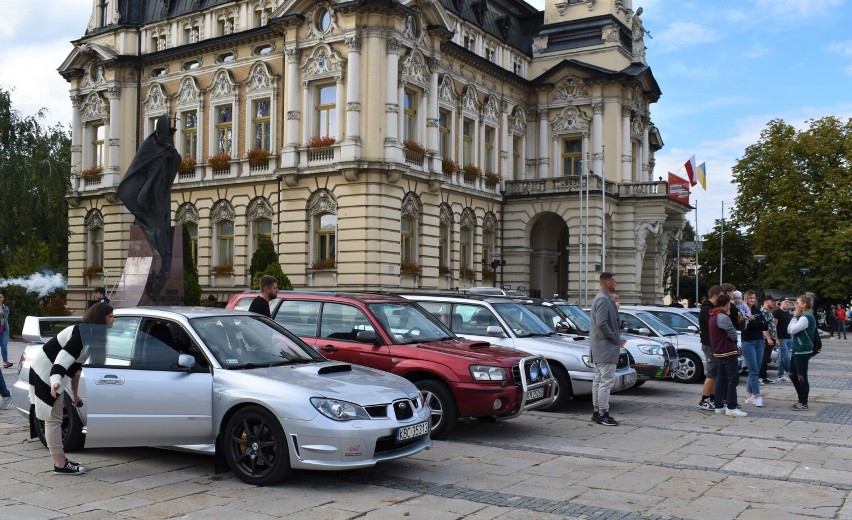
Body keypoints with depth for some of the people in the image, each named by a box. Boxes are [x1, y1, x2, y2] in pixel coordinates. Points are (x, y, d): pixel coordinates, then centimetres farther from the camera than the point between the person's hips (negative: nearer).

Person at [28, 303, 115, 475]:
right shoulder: (83, 333, -20)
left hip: (52, 373, 11)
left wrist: (74, 393, 27)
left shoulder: (89, 334, 11)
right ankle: (60, 465, -2)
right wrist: (55, 380, -47)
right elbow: (64, 357, -33)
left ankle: (61, 460, 23)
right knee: (53, 419, -6)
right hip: (45, 372, -11)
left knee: (55, 419, 15)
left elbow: (75, 364, 21)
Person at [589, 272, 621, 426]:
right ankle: (603, 414, -8)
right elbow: (601, 324, -25)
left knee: (599, 380, 14)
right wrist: (614, 338, -15)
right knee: (607, 380, -9)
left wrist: (616, 337, 16)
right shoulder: (603, 299, -17)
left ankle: (596, 411, 19)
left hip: (599, 348, 11)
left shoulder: (601, 298, 17)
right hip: (605, 347, -11)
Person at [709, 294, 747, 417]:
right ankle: (731, 407, -11)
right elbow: (733, 333, -17)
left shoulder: (713, 317, 16)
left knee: (721, 379, 12)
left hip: (718, 352, 10)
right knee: (733, 379, -8)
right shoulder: (723, 317, -17)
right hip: (728, 351, -10)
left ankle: (718, 406, 13)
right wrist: (734, 340, 4)